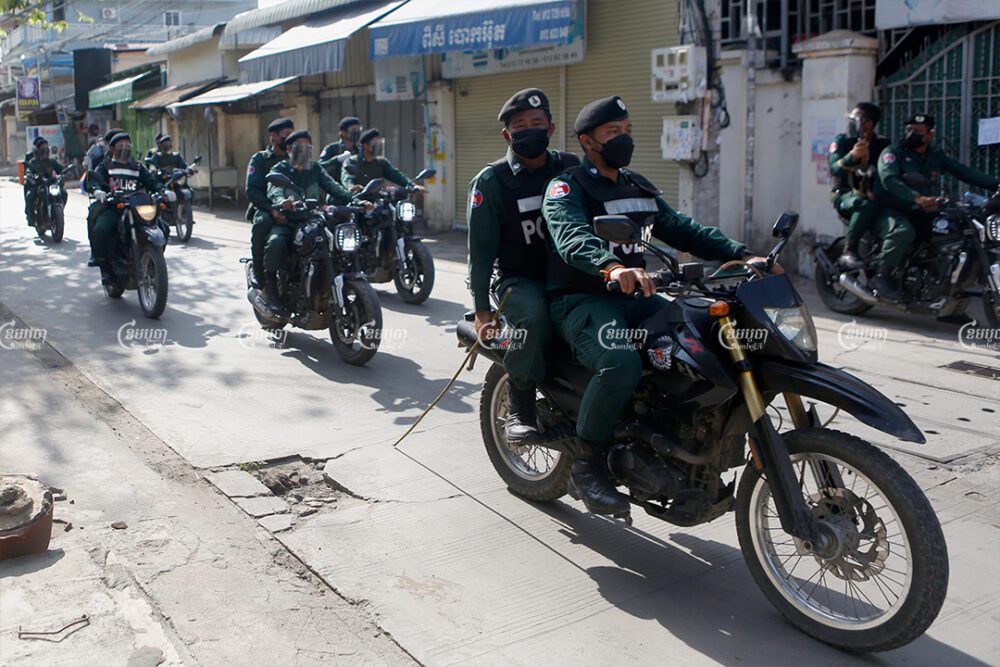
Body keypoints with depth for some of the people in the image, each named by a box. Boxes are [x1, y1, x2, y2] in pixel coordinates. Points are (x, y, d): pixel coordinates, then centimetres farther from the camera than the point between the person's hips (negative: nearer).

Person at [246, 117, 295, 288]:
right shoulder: (260, 159, 6)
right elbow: (252, 190, -7)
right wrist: (272, 210, -24)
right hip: (264, 208, -2)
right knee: (262, 222, -38)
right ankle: (257, 269, -22)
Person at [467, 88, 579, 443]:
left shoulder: (570, 168, 10)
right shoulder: (491, 181, -1)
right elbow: (481, 249, -4)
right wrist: (481, 308, -10)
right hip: (520, 279, -3)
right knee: (535, 316, -37)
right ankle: (519, 410, -18)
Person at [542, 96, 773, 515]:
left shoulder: (639, 188, 21)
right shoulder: (566, 188, -4)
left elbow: (682, 229, 15)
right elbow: (572, 238, -25)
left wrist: (742, 255, -1)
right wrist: (612, 267, -47)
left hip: (633, 296, 7)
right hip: (581, 300, -7)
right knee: (621, 362, -35)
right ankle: (586, 467, -17)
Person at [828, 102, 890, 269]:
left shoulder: (883, 145, 11)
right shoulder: (842, 141, 4)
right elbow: (834, 169, -13)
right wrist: (852, 156, -33)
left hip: (872, 197, 3)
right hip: (845, 195, -3)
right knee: (866, 205, -37)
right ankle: (848, 253, -32)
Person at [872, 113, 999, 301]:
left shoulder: (937, 156, 12)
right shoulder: (893, 152, -6)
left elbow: (965, 172, 7)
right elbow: (889, 180, -25)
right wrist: (917, 199, -41)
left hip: (919, 214, 6)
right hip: (890, 211, -6)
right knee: (903, 231, -37)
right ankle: (882, 277, -22)